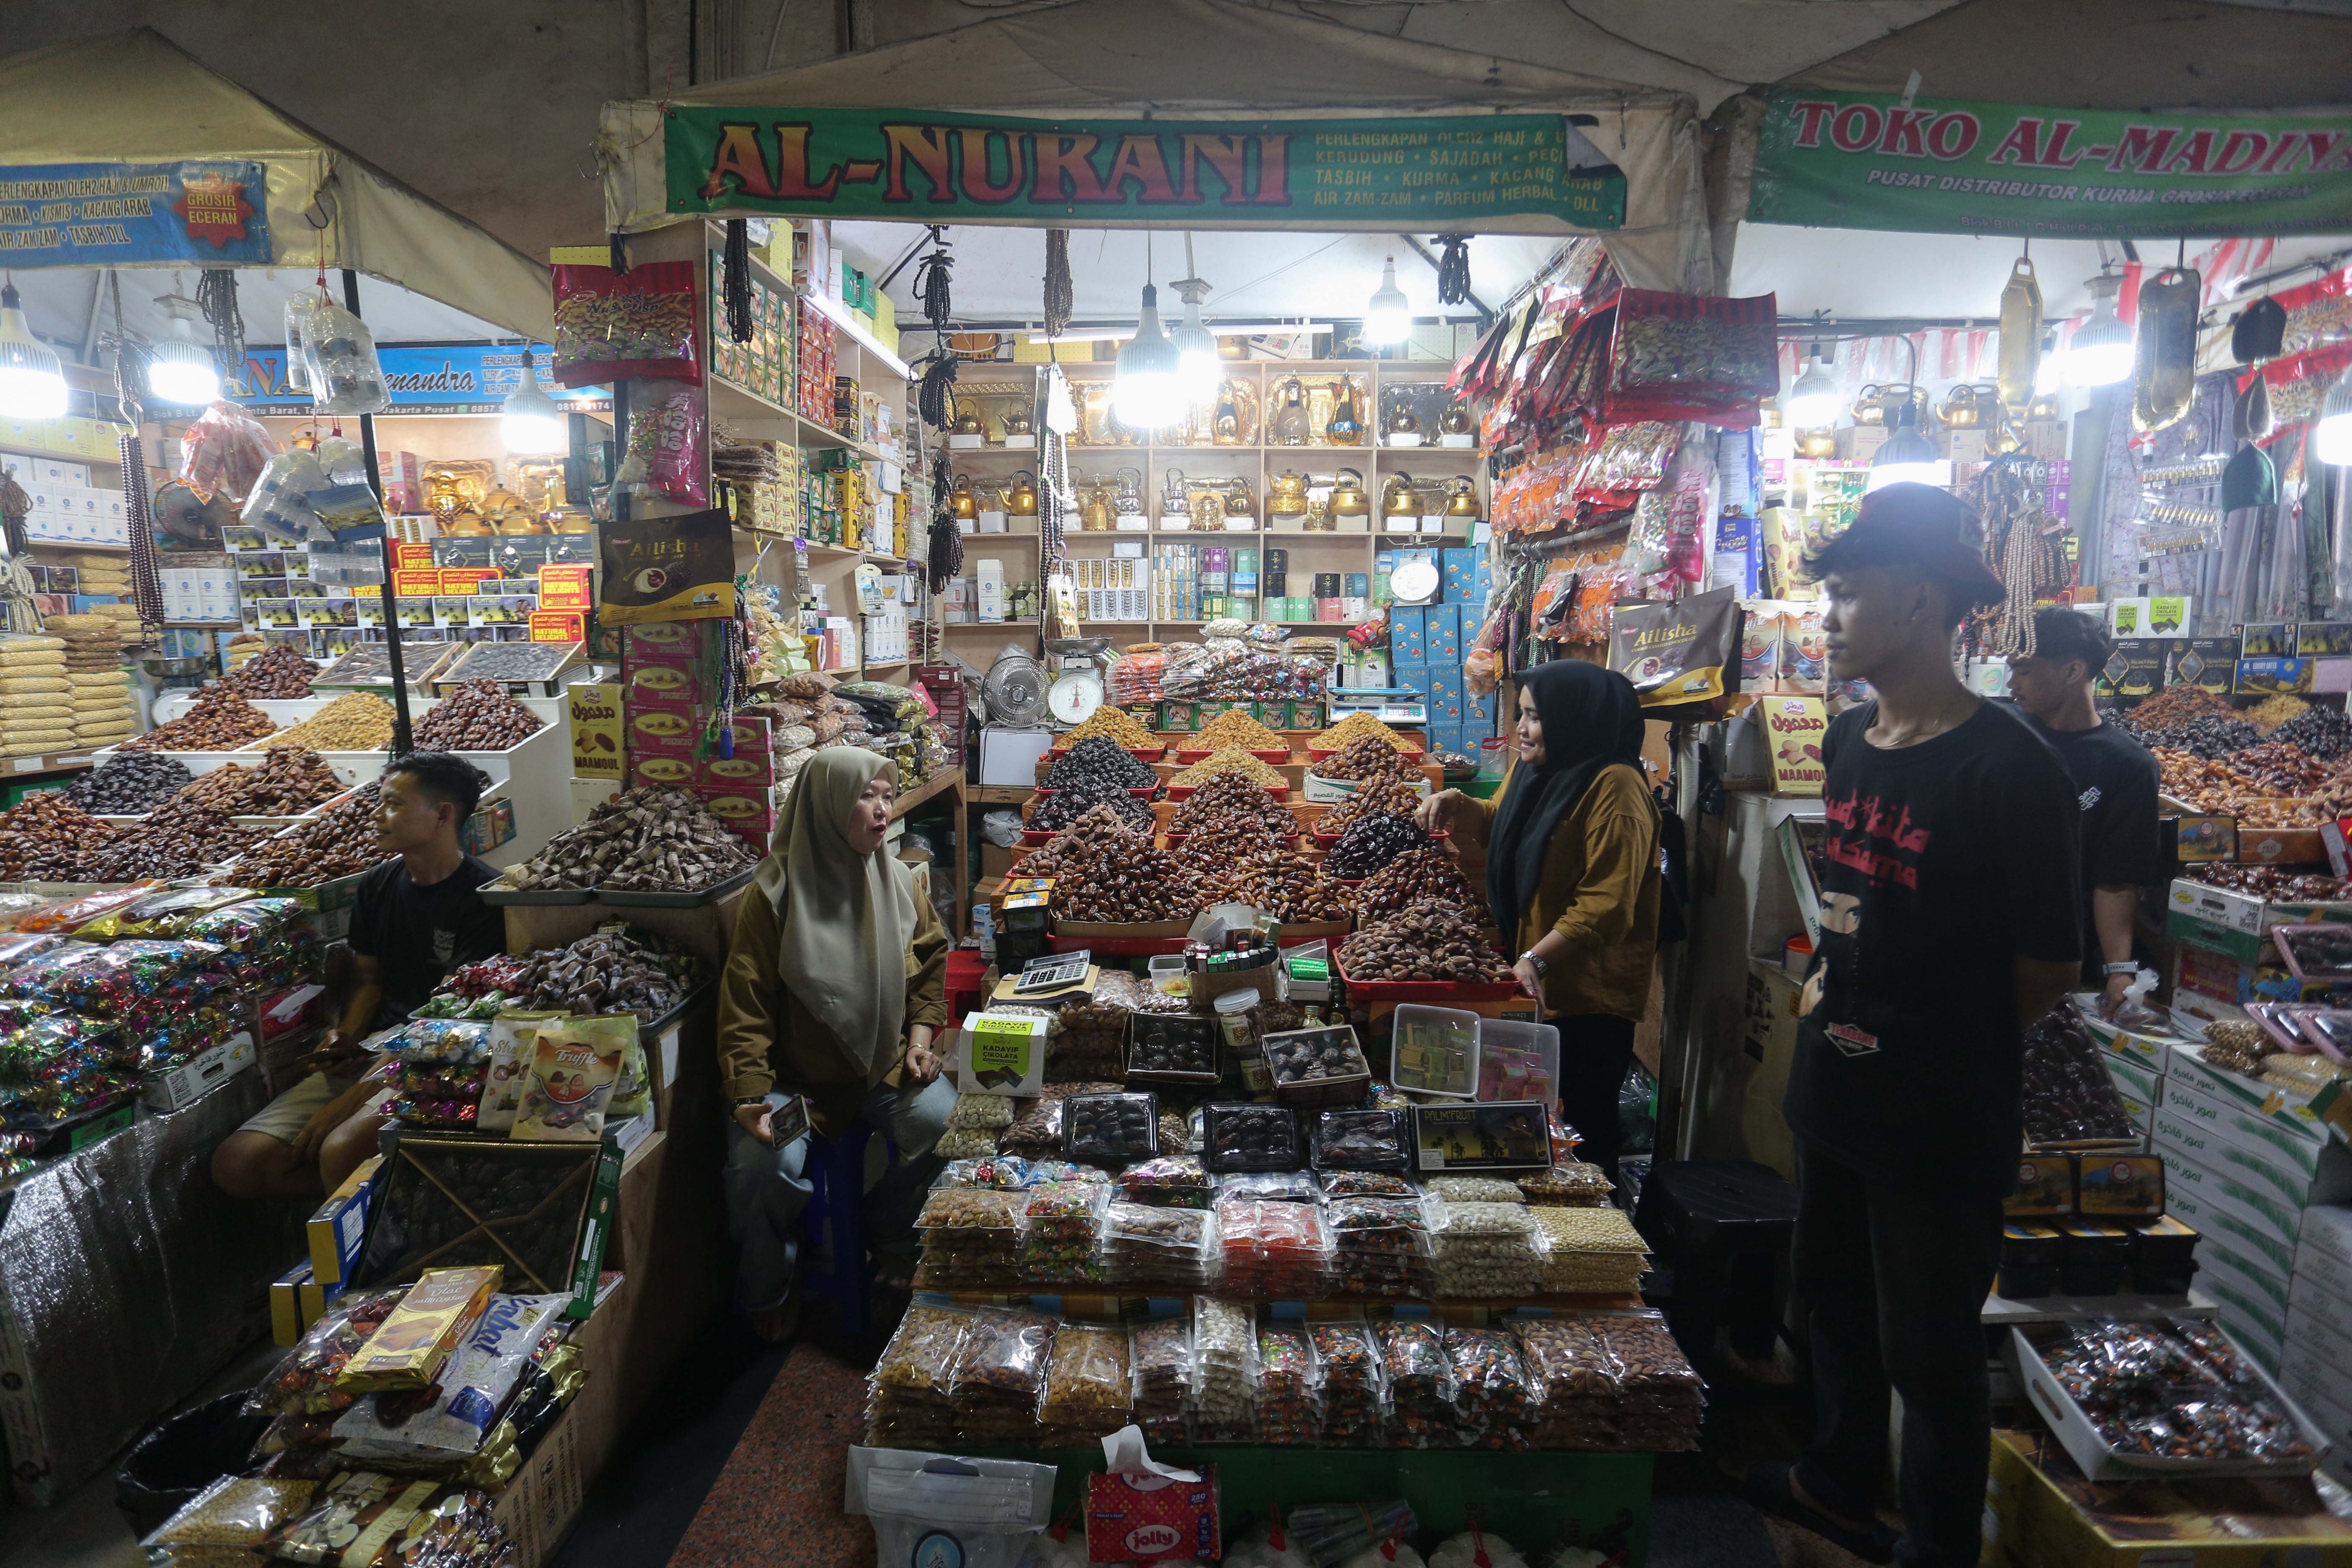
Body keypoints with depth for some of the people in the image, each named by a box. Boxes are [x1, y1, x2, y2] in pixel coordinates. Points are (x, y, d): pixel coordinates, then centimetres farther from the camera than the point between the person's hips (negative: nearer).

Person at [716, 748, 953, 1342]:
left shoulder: (896, 880, 0)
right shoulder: (776, 895, -13)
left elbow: (932, 961, 12)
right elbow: (745, 1004, -12)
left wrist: (920, 1037, -1)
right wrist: (751, 1096, -22)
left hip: (883, 1064, 3)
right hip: (795, 1075, -3)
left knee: (939, 1116, -23)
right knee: (763, 1161, -28)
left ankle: (891, 1237, 10)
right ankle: (767, 1290, 7)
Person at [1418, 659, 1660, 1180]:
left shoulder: (1615, 789, -21)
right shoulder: (1533, 768, 7)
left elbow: (1606, 904, -27)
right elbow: (1501, 826, 27)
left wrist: (1538, 959, -32)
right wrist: (1458, 805, 7)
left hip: (1590, 991, -8)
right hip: (1534, 981, 8)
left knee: (1584, 1123, 5)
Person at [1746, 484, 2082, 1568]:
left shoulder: (2006, 768, -20)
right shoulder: (1850, 742, 3)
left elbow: (2048, 966, -13)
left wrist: (1946, 1048, -2)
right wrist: (1829, 985, 6)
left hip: (1940, 1123, -8)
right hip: (1836, 1097, 8)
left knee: (1929, 1352, 10)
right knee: (1833, 1297, 25)